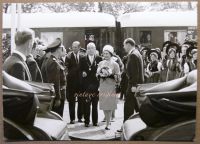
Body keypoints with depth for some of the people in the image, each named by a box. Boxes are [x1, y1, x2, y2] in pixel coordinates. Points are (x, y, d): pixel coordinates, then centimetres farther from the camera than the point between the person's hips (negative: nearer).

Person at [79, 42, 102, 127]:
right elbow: (80, 70, 6)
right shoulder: (83, 59, 8)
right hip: (86, 85, 0)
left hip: (96, 84, 1)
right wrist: (82, 73, -14)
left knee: (95, 104, 6)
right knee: (86, 104, -1)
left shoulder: (99, 59, 8)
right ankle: (87, 121, 5)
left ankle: (95, 121, 15)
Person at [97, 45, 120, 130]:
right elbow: (97, 74, 16)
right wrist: (100, 75, -6)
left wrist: (110, 75, -18)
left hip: (111, 87, -4)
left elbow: (118, 77, -4)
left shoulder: (114, 64, -2)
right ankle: (107, 120, 25)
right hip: (102, 87, 4)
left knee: (109, 106, -4)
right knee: (103, 106, 6)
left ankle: (107, 124, 0)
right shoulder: (101, 63, 10)